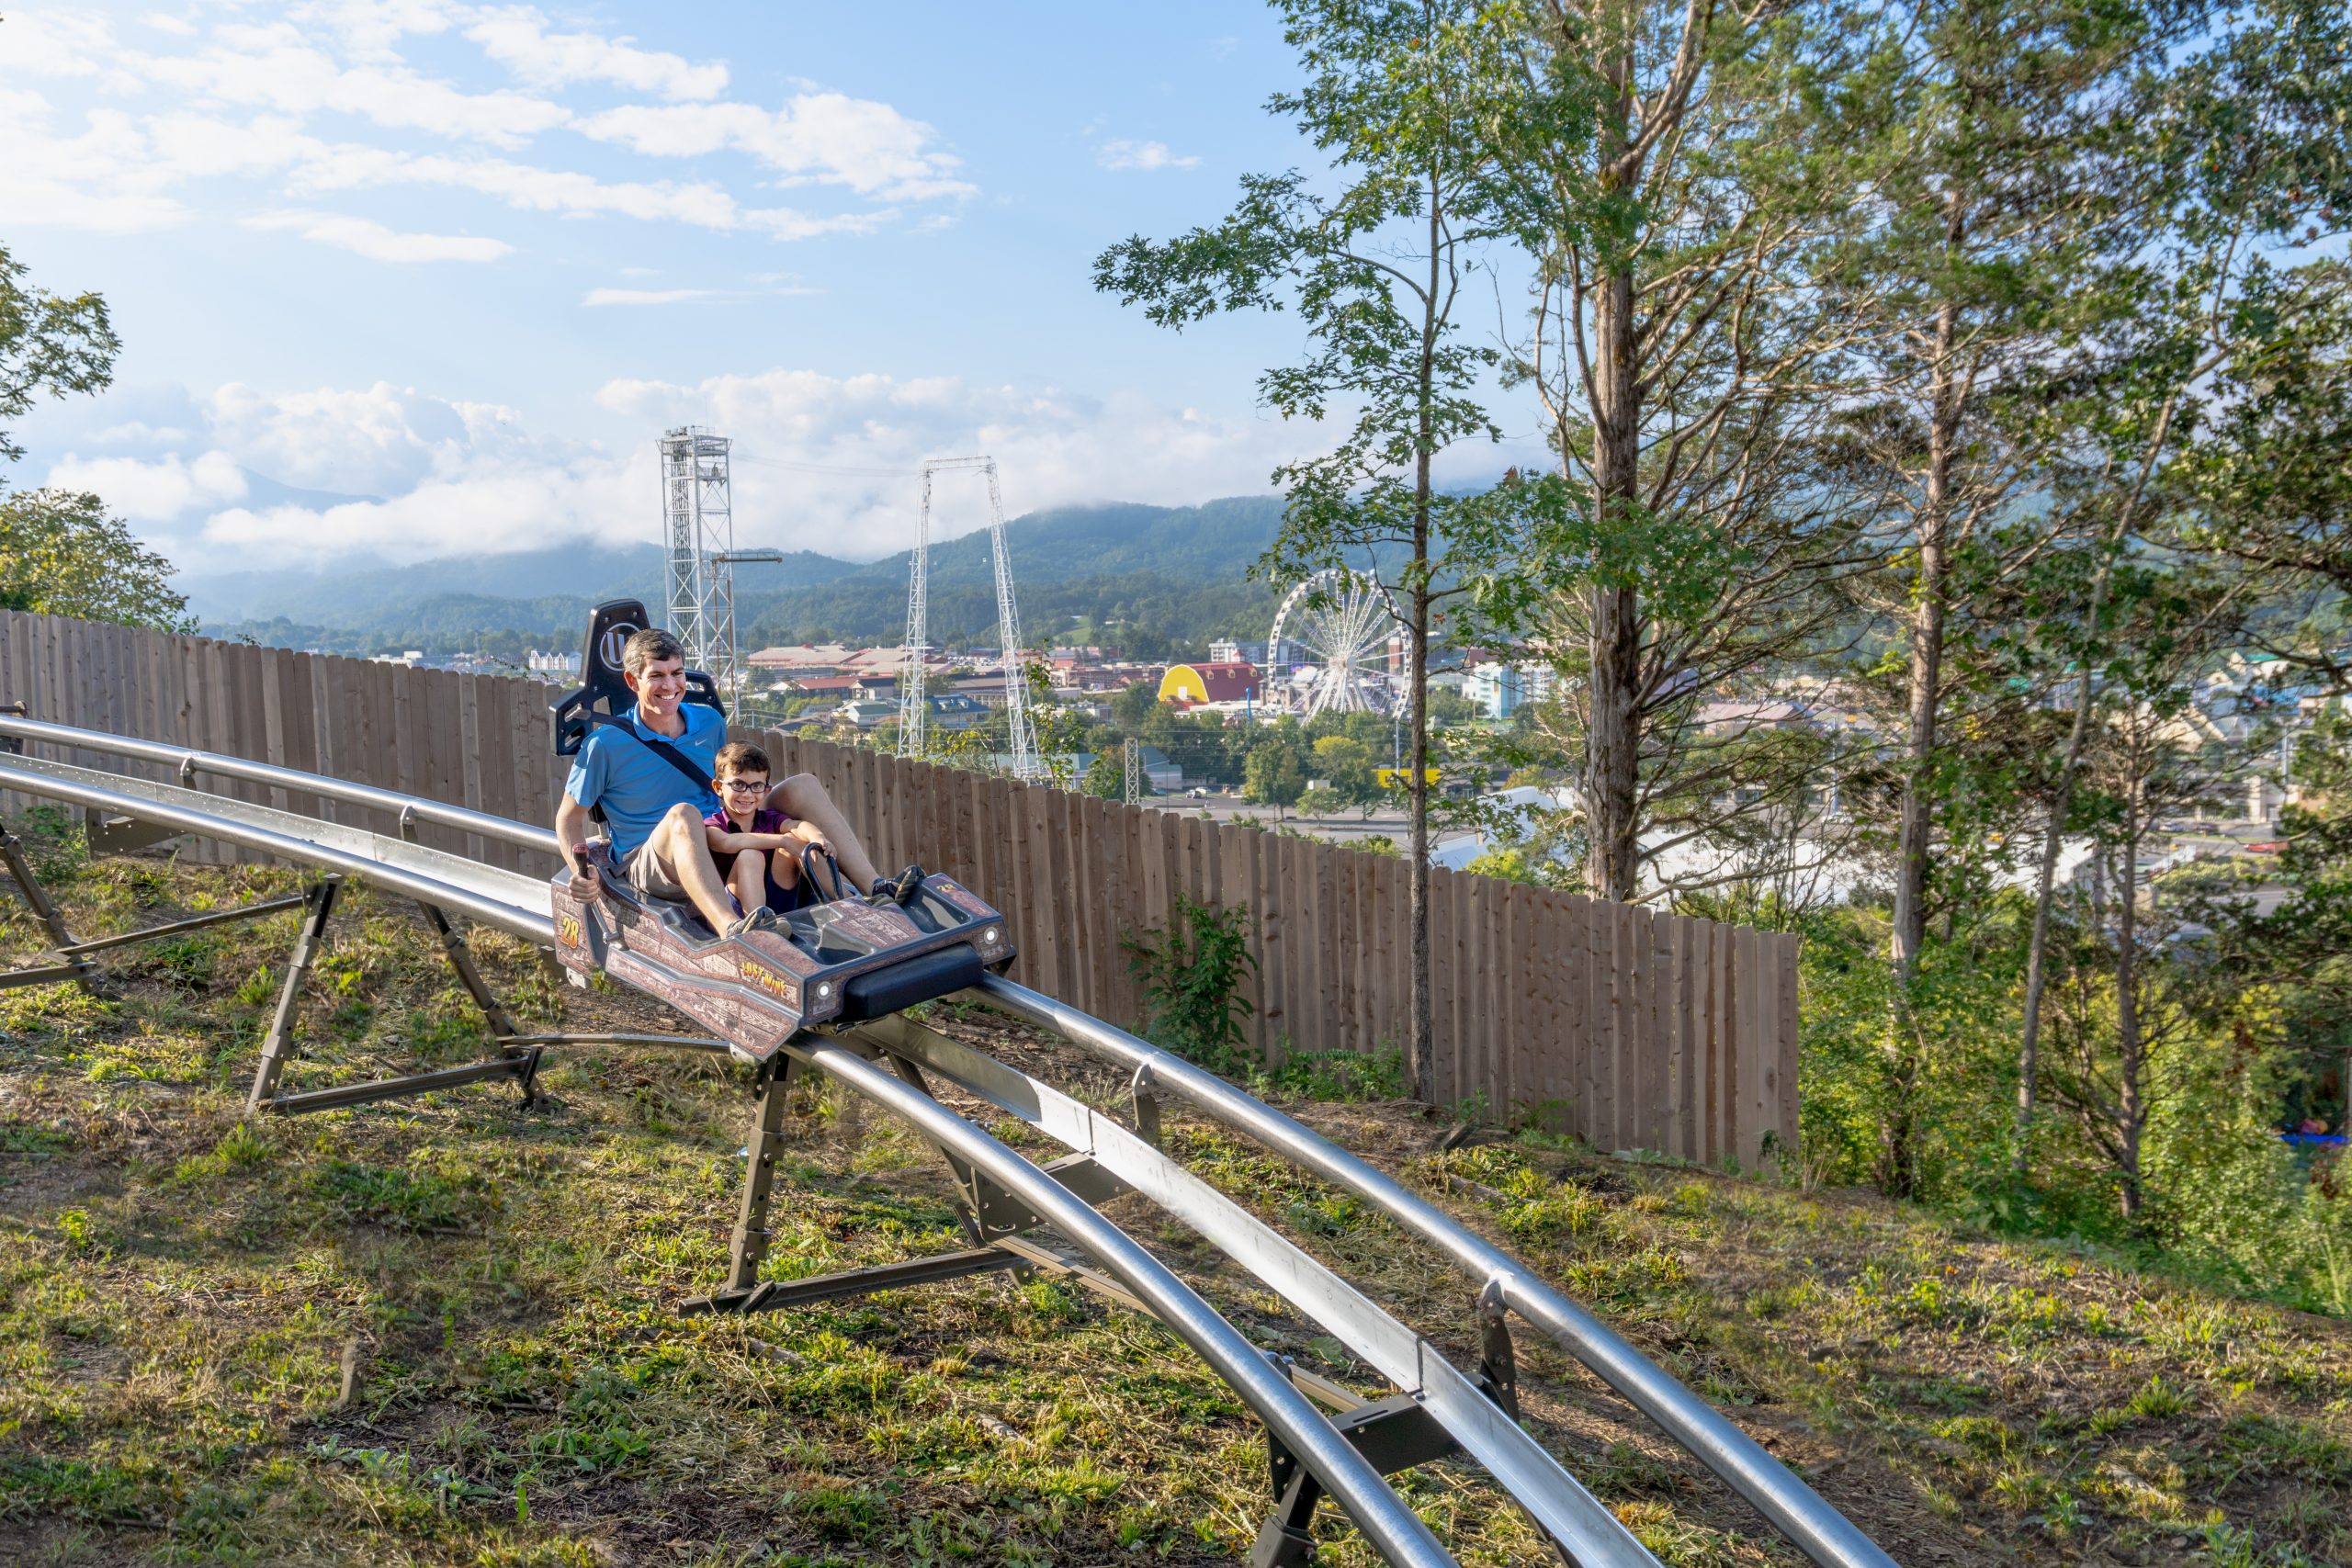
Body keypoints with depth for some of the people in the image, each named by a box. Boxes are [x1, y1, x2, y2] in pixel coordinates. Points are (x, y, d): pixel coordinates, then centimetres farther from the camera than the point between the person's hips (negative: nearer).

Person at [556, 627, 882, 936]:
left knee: (803, 786, -7)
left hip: (720, 851, 6)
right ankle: (732, 930, -66)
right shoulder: (605, 745, -7)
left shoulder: (710, 723, 7)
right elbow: (570, 816, 1)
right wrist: (580, 873, -17)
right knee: (683, 815, -40)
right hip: (648, 864, -5)